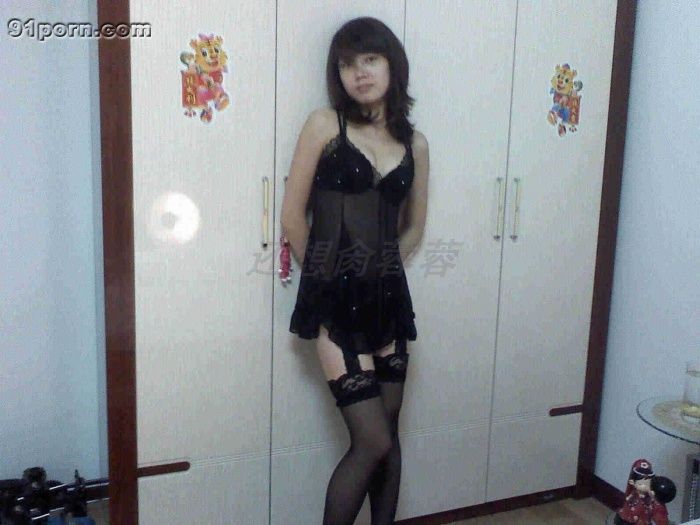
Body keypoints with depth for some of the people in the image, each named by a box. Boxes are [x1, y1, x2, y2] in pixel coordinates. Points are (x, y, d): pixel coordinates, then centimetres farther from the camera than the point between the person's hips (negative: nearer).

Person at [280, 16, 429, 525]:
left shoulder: (414, 142, 8)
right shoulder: (325, 125, -4)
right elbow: (293, 216, -2)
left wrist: (381, 271, 10)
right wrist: (327, 275, 6)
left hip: (388, 296, 5)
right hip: (335, 298, -5)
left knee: (389, 431, 14)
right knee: (373, 441, -4)